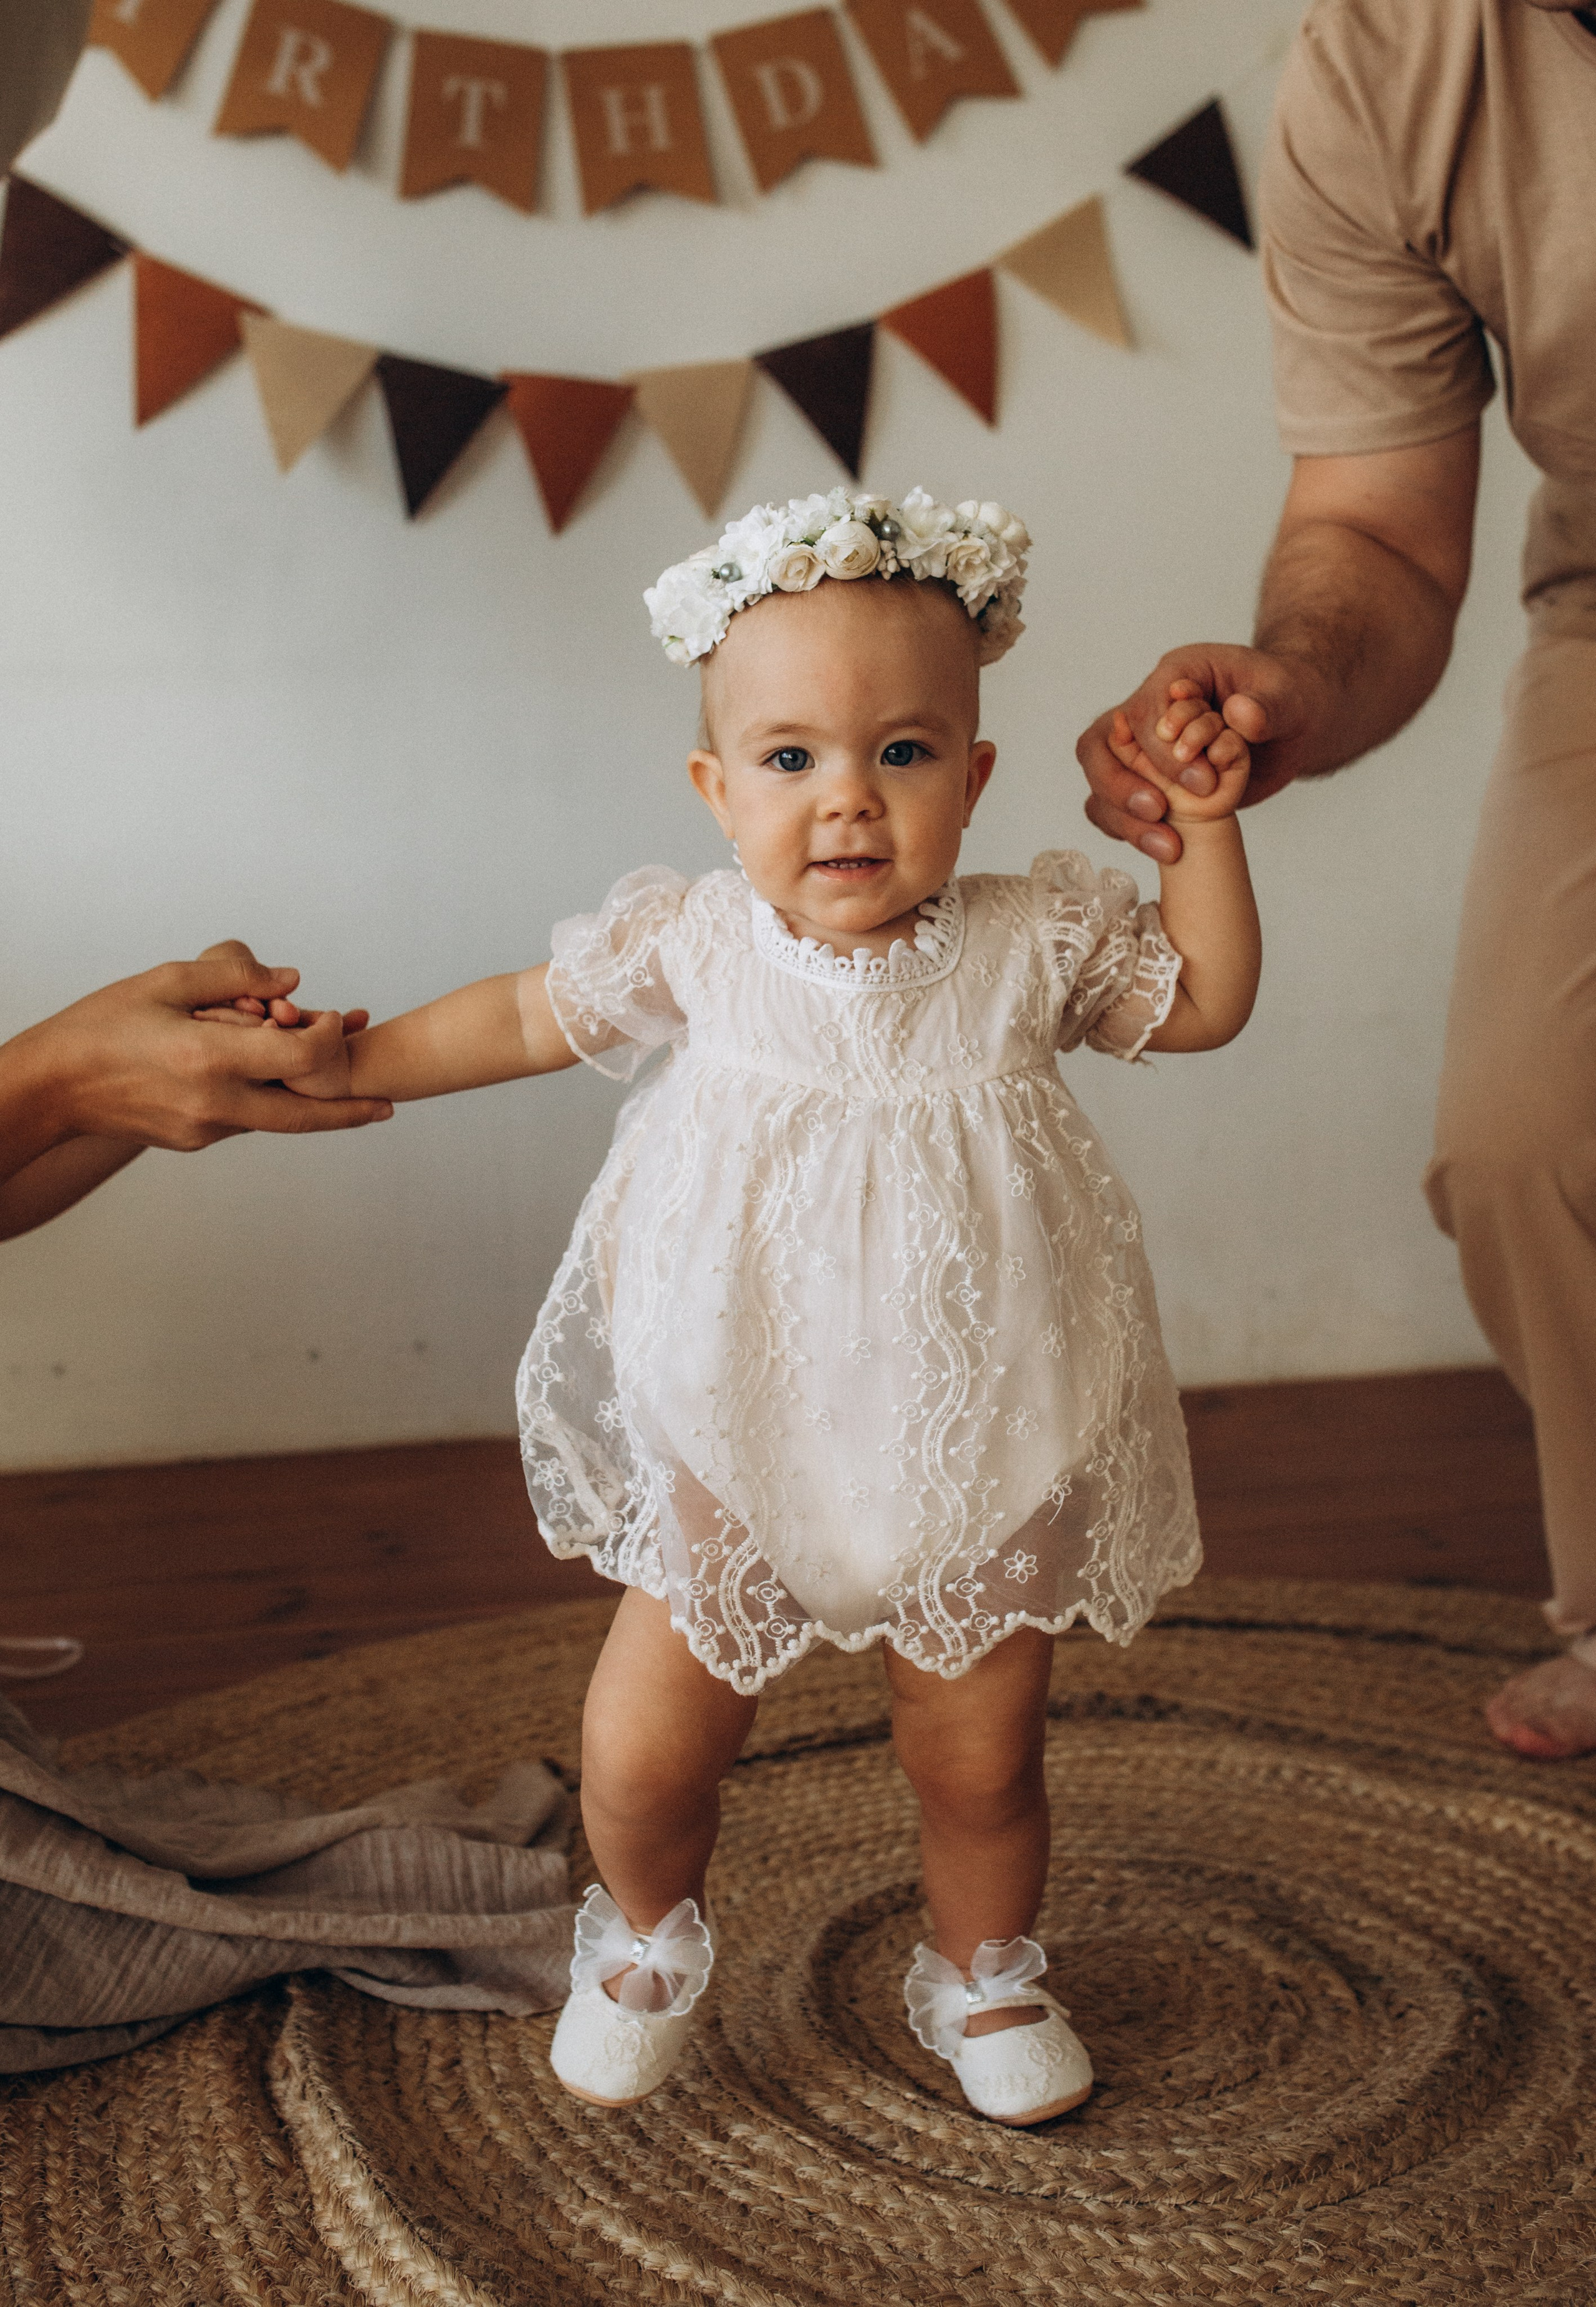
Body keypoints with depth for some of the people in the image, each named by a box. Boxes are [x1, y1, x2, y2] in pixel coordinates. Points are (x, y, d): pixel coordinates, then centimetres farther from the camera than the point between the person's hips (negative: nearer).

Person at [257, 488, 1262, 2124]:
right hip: (727, 1461, 0)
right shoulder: (691, 945, -9)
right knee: (640, 1755, 3)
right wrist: (355, 1060, 2)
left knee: (979, 1758, 13)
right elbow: (529, 1018, 7)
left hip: (979, 1464, 0)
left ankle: (983, 1974, 46)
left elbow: (1207, 1003, 5)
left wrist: (1203, 823, -5)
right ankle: (647, 1936, 39)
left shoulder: (1031, 942, -9)